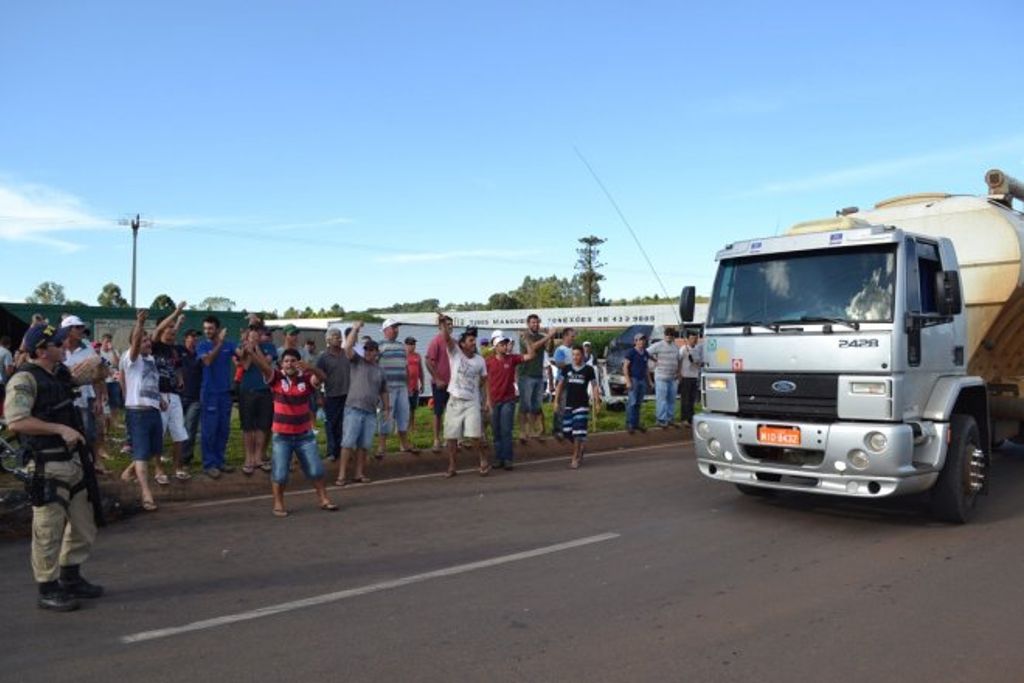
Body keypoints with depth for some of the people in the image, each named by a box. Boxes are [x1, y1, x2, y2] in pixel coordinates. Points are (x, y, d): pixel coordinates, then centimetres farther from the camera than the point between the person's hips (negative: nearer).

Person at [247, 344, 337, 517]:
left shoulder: (306, 379, -6)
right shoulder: (276, 378, -7)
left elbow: (321, 377, -25)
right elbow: (262, 365, -23)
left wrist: (310, 368, -47)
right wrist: (250, 351, -43)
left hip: (305, 434, 1)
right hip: (281, 435, -1)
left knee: (315, 470, 8)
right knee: (280, 473, 1)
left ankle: (324, 500, 24)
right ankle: (278, 505, 17)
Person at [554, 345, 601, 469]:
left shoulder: (588, 369, -3)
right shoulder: (567, 369, 3)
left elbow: (594, 386, 4)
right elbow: (560, 385, 11)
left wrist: (597, 403, 0)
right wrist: (556, 401, 7)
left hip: (582, 405, -3)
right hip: (569, 404, 3)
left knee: (578, 432, -8)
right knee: (567, 431, 4)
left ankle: (576, 458, 2)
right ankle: (579, 449, 29)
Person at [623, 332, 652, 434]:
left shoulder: (645, 353, 13)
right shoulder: (631, 352, -6)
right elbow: (625, 367, -9)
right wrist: (628, 381, -15)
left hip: (643, 380, 6)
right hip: (634, 379, -6)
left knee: (638, 403, 9)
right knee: (632, 402, -9)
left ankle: (636, 423, 15)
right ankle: (629, 424, -5)